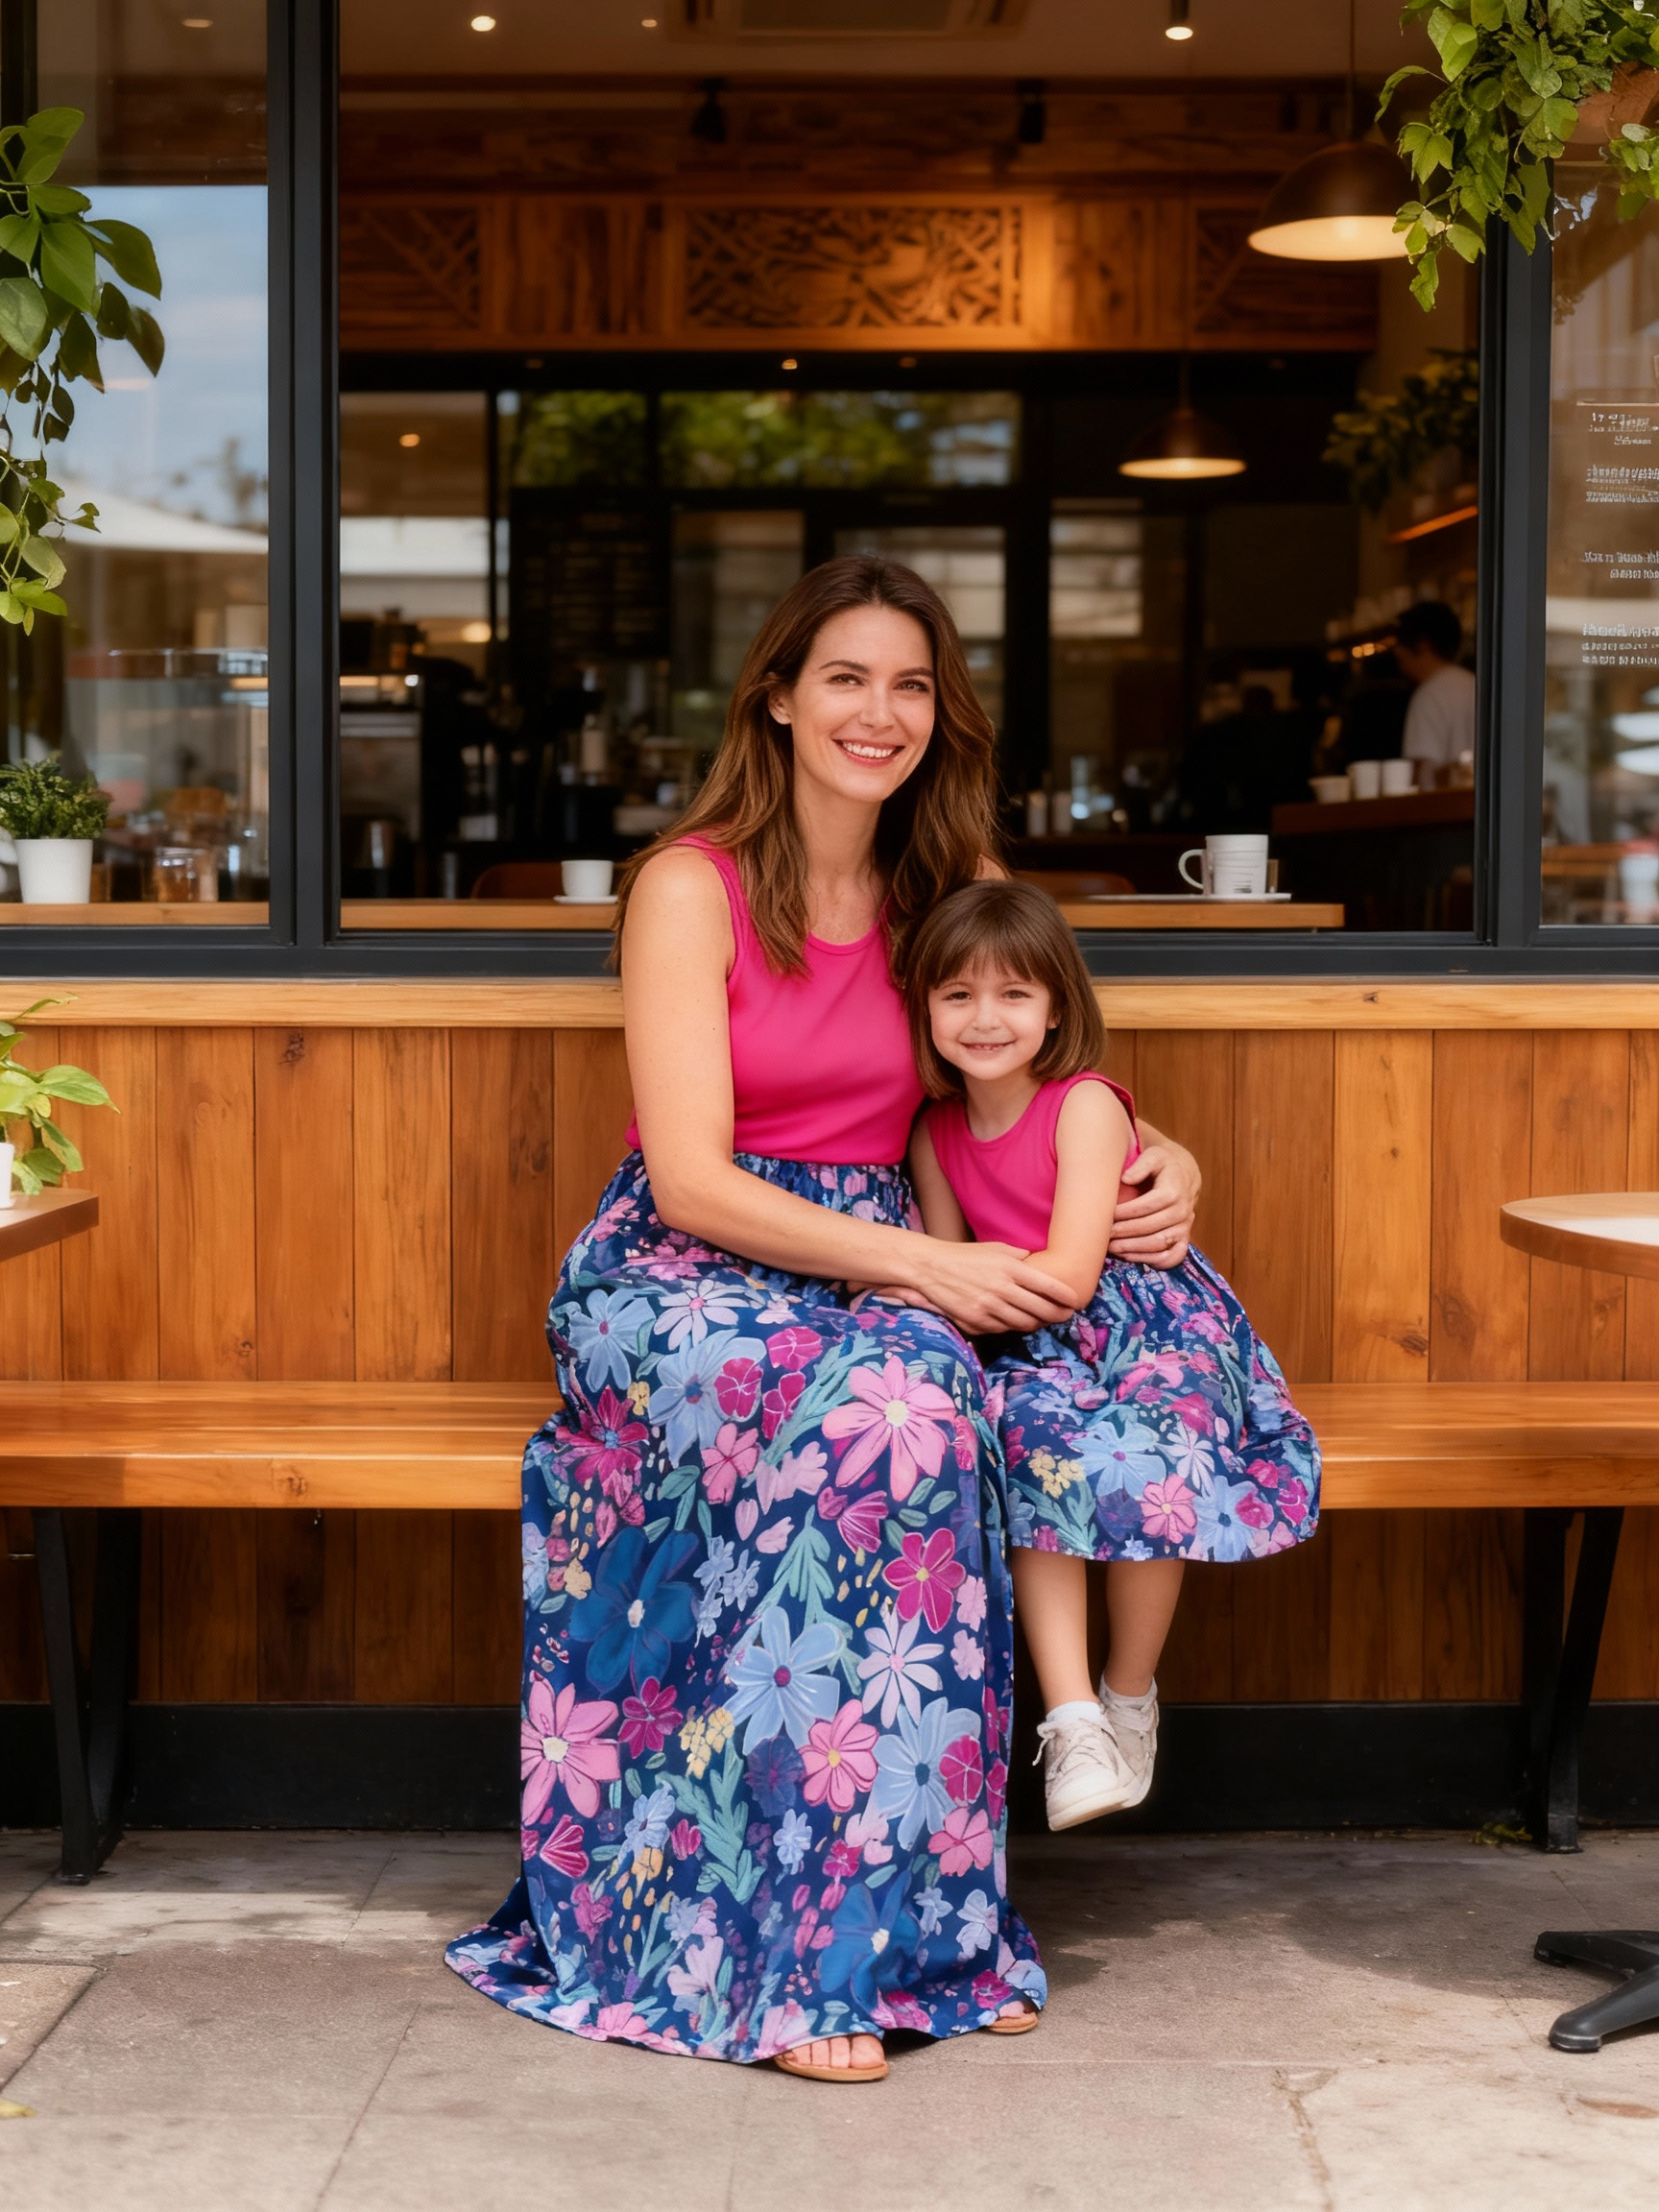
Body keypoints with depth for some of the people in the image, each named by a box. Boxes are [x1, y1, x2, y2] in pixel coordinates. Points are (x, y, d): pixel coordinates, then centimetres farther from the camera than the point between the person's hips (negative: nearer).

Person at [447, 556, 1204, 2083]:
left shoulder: (950, 888, 10)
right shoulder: (691, 888, -5)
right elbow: (692, 1181, -12)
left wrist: (1165, 1158, 0)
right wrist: (921, 1265, -21)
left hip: (881, 1277, 4)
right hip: (680, 1276, -4)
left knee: (913, 1393, -34)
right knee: (890, 1411, -36)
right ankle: (815, 1956, -29)